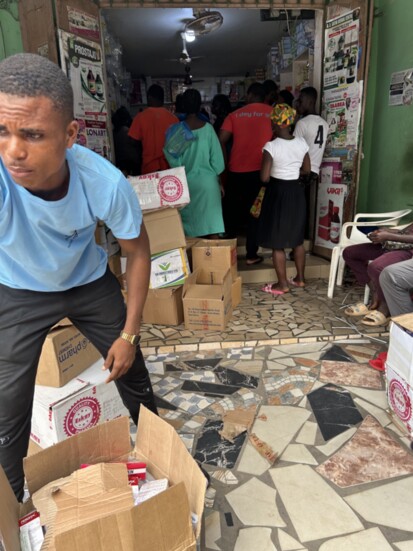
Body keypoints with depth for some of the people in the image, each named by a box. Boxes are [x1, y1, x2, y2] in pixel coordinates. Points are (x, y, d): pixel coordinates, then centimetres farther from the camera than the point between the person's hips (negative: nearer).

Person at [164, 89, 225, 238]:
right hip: (207, 182, -1)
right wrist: (215, 175, 11)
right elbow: (217, 158, -3)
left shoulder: (177, 130, -6)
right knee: (211, 223, 5)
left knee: (189, 224, 10)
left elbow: (172, 159, -4)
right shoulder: (208, 128, -7)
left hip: (186, 183, 1)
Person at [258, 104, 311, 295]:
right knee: (297, 239, 18)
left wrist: (275, 174, 3)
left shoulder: (271, 146, -17)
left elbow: (264, 177, -19)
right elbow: (307, 170, 10)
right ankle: (300, 278, 28)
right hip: (296, 192, 6)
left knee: (277, 243, 5)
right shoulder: (302, 143, 0)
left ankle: (282, 284, 12)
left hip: (278, 193, -6)